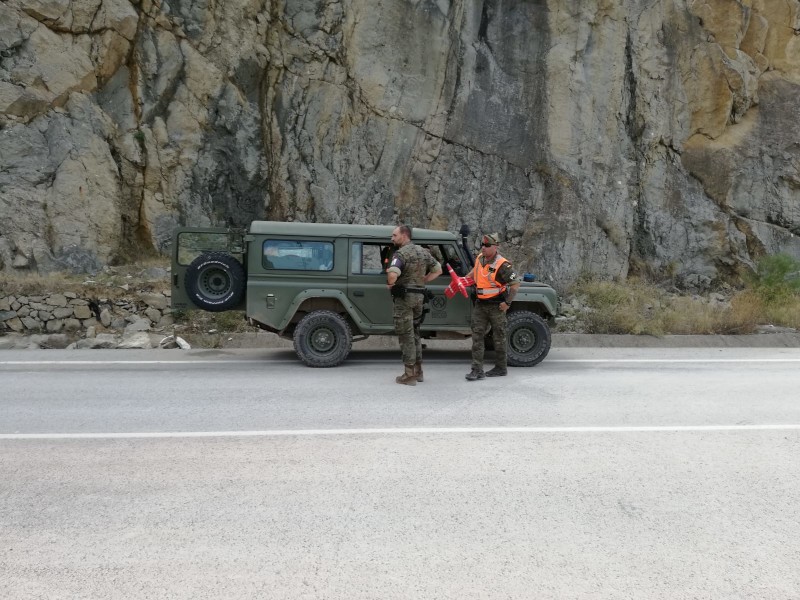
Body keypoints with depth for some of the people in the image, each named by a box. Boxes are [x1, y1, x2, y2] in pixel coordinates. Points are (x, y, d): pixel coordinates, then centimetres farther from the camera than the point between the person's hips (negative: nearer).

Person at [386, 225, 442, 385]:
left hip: (403, 297, -8)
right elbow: (438, 270, 18)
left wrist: (390, 285, -11)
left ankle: (409, 375, 1)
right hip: (419, 295, 8)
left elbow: (393, 274, -31)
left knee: (406, 335, -2)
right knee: (415, 333, 17)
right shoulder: (423, 251, 11)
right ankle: (418, 371, 22)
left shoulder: (401, 253, -15)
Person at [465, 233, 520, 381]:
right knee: (477, 336, -1)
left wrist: (508, 303, -16)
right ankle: (477, 370, 0)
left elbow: (515, 284, -17)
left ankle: (501, 368, 21)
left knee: (499, 338, 7)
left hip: (496, 306, -6)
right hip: (480, 304, 6)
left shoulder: (502, 265, -18)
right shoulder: (479, 259, 4)